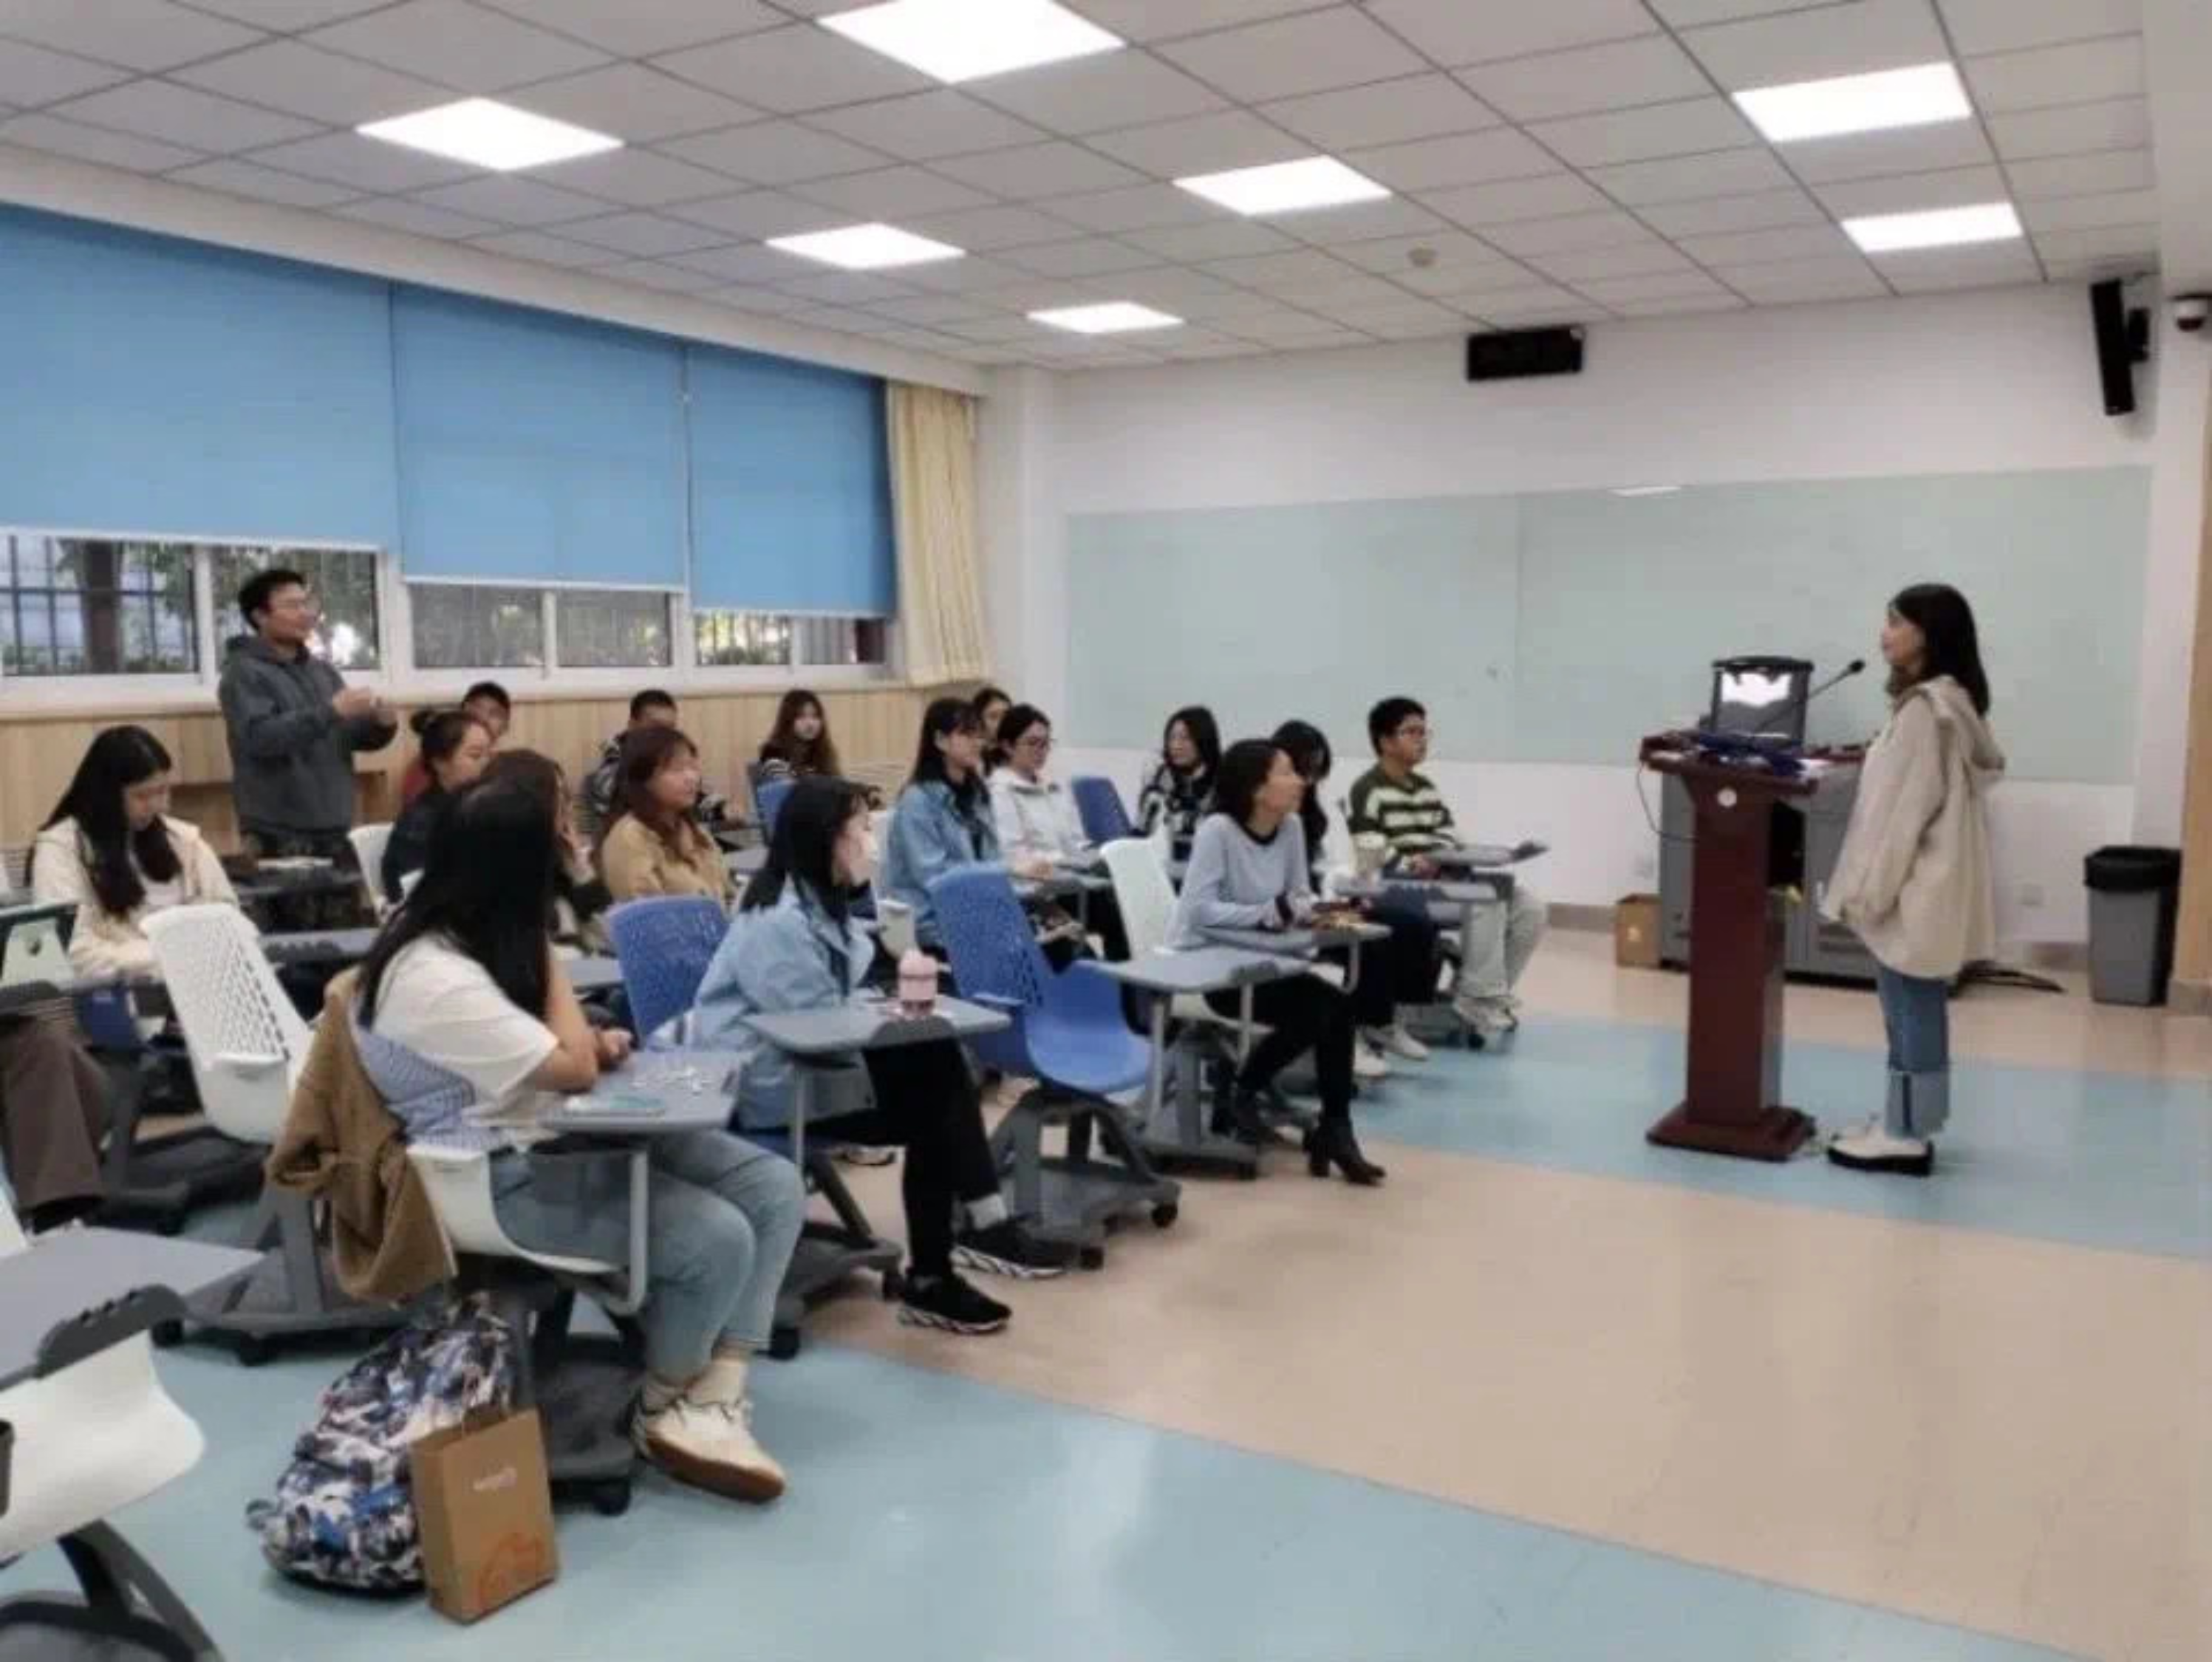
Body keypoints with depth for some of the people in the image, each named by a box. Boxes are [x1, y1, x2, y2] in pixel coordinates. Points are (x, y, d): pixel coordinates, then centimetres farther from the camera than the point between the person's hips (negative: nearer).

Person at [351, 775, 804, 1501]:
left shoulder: (460, 940, 7)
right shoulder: (435, 980, -24)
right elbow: (575, 1071, -19)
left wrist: (595, 1040, 0)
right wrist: (543, 950, -10)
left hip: (561, 1134, 10)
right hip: (507, 1176, -10)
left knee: (776, 1189, -7)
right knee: (717, 1238, -26)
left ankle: (714, 1400, -11)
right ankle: (663, 1409, 3)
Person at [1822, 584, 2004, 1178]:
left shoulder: (1926, 708, -19)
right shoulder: (1950, 703, 13)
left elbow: (1904, 810, -21)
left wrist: (1865, 891, -16)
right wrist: (1871, 887, 19)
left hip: (1914, 891, -10)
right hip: (1923, 886, 10)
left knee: (1912, 1013, -1)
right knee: (1913, 1012, 15)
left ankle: (1907, 1137, 8)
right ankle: (1903, 1124, 24)